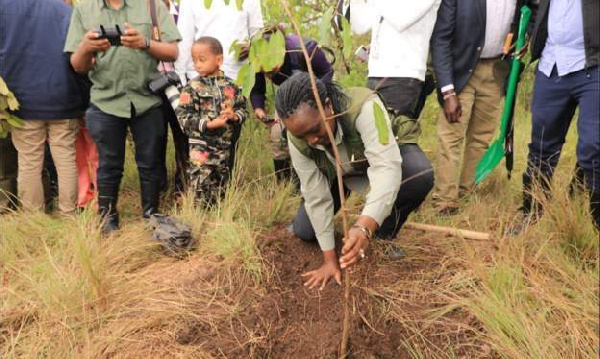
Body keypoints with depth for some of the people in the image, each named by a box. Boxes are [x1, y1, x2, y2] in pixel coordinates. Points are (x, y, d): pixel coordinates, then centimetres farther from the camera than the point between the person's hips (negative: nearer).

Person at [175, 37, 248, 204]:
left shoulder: (230, 86, 3)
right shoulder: (192, 87, -7)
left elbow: (243, 109, 10)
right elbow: (183, 117, -12)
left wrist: (234, 115, -13)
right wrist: (209, 124, -21)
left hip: (225, 147, 4)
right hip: (201, 148, -4)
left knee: (222, 188, 17)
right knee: (201, 189, -4)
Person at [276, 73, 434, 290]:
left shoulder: (363, 107, -42)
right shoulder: (298, 140, -28)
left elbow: (386, 168, -50)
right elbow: (316, 195, -22)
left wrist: (365, 227, -64)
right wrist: (329, 259, -21)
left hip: (385, 154, -2)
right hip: (338, 171, 3)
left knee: (421, 176, -35)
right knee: (304, 232, -8)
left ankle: (385, 234, -8)